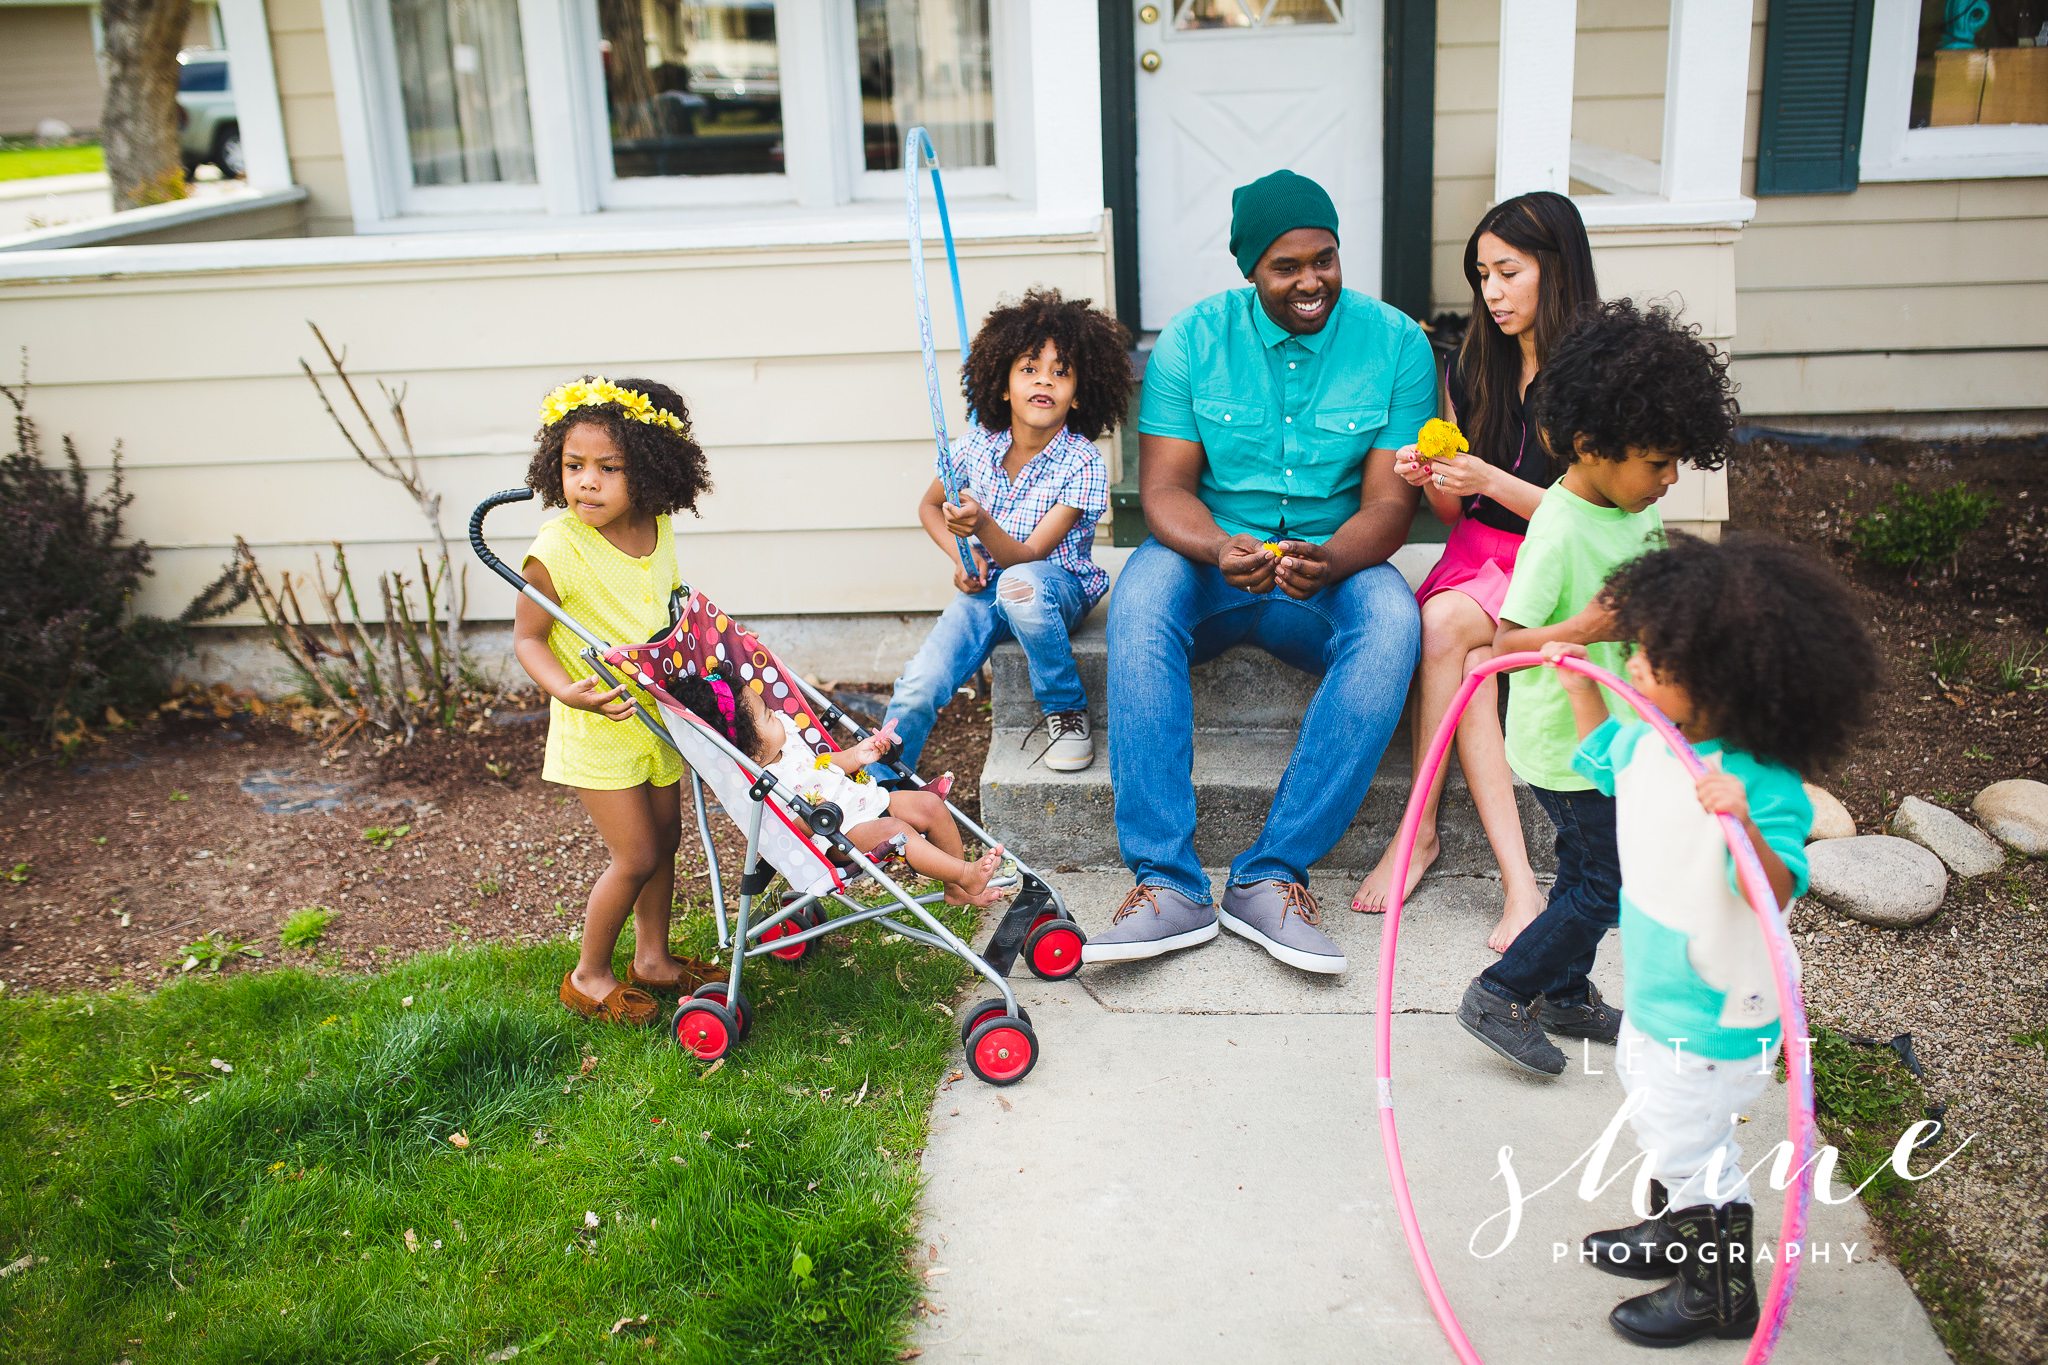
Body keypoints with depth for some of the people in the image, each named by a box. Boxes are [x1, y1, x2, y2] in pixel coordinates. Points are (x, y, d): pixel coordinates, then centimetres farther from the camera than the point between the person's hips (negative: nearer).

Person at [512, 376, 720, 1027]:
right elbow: (527, 637, -16)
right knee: (636, 856, -3)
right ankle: (589, 975, 18)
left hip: (658, 712, 6)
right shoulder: (558, 548, -24)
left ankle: (653, 957, 37)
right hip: (596, 726, -6)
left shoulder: (657, 529, -5)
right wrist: (566, 690, -32)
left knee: (663, 838, 17)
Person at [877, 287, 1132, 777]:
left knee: (1020, 585, -41)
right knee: (917, 687, -20)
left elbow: (1026, 555, -22)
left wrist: (983, 526, -42)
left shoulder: (1083, 465, -18)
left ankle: (1067, 710, -16)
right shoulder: (978, 444, -6)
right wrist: (962, 556, -5)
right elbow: (929, 506, 13)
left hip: (1059, 585, -3)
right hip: (985, 587, 3)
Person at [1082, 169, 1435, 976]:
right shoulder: (1192, 340, -2)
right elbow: (1163, 486, -7)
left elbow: (1389, 501, -7)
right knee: (1140, 604, -33)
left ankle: (1271, 877, -30)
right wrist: (1220, 550, -30)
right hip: (1209, 554, 0)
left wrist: (1328, 562, -31)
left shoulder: (1396, 343, -3)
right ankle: (1168, 884, -33)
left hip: (1333, 563, 0)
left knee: (1391, 622, -33)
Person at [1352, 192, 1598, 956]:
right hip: (1480, 552, 4)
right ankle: (1517, 880, -30)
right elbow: (1457, 514, 11)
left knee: (1444, 623, -33)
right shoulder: (1470, 369, 8)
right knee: (1469, 662, -30)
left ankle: (1419, 831, -22)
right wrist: (1431, 482, -11)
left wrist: (1492, 482, -22)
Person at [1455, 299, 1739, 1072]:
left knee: (1590, 869, 20)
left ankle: (1565, 995, 37)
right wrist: (1582, 629, -37)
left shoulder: (1638, 509, 2)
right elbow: (1507, 642, -24)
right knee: (1608, 885, 0)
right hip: (1567, 745, -8)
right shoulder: (1559, 530, -25)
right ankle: (1498, 996, 13)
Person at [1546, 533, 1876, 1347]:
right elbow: (1600, 760, 16)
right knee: (1661, 1122, 28)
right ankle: (1676, 1234, 53)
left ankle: (1721, 1294, 32)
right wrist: (1579, 689, 9)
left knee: (1687, 1144, 9)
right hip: (1655, 997, 9)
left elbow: (1780, 895, -41)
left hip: (1715, 1019, -8)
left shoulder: (1763, 787, -31)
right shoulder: (1650, 740, -7)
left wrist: (1743, 827, -57)